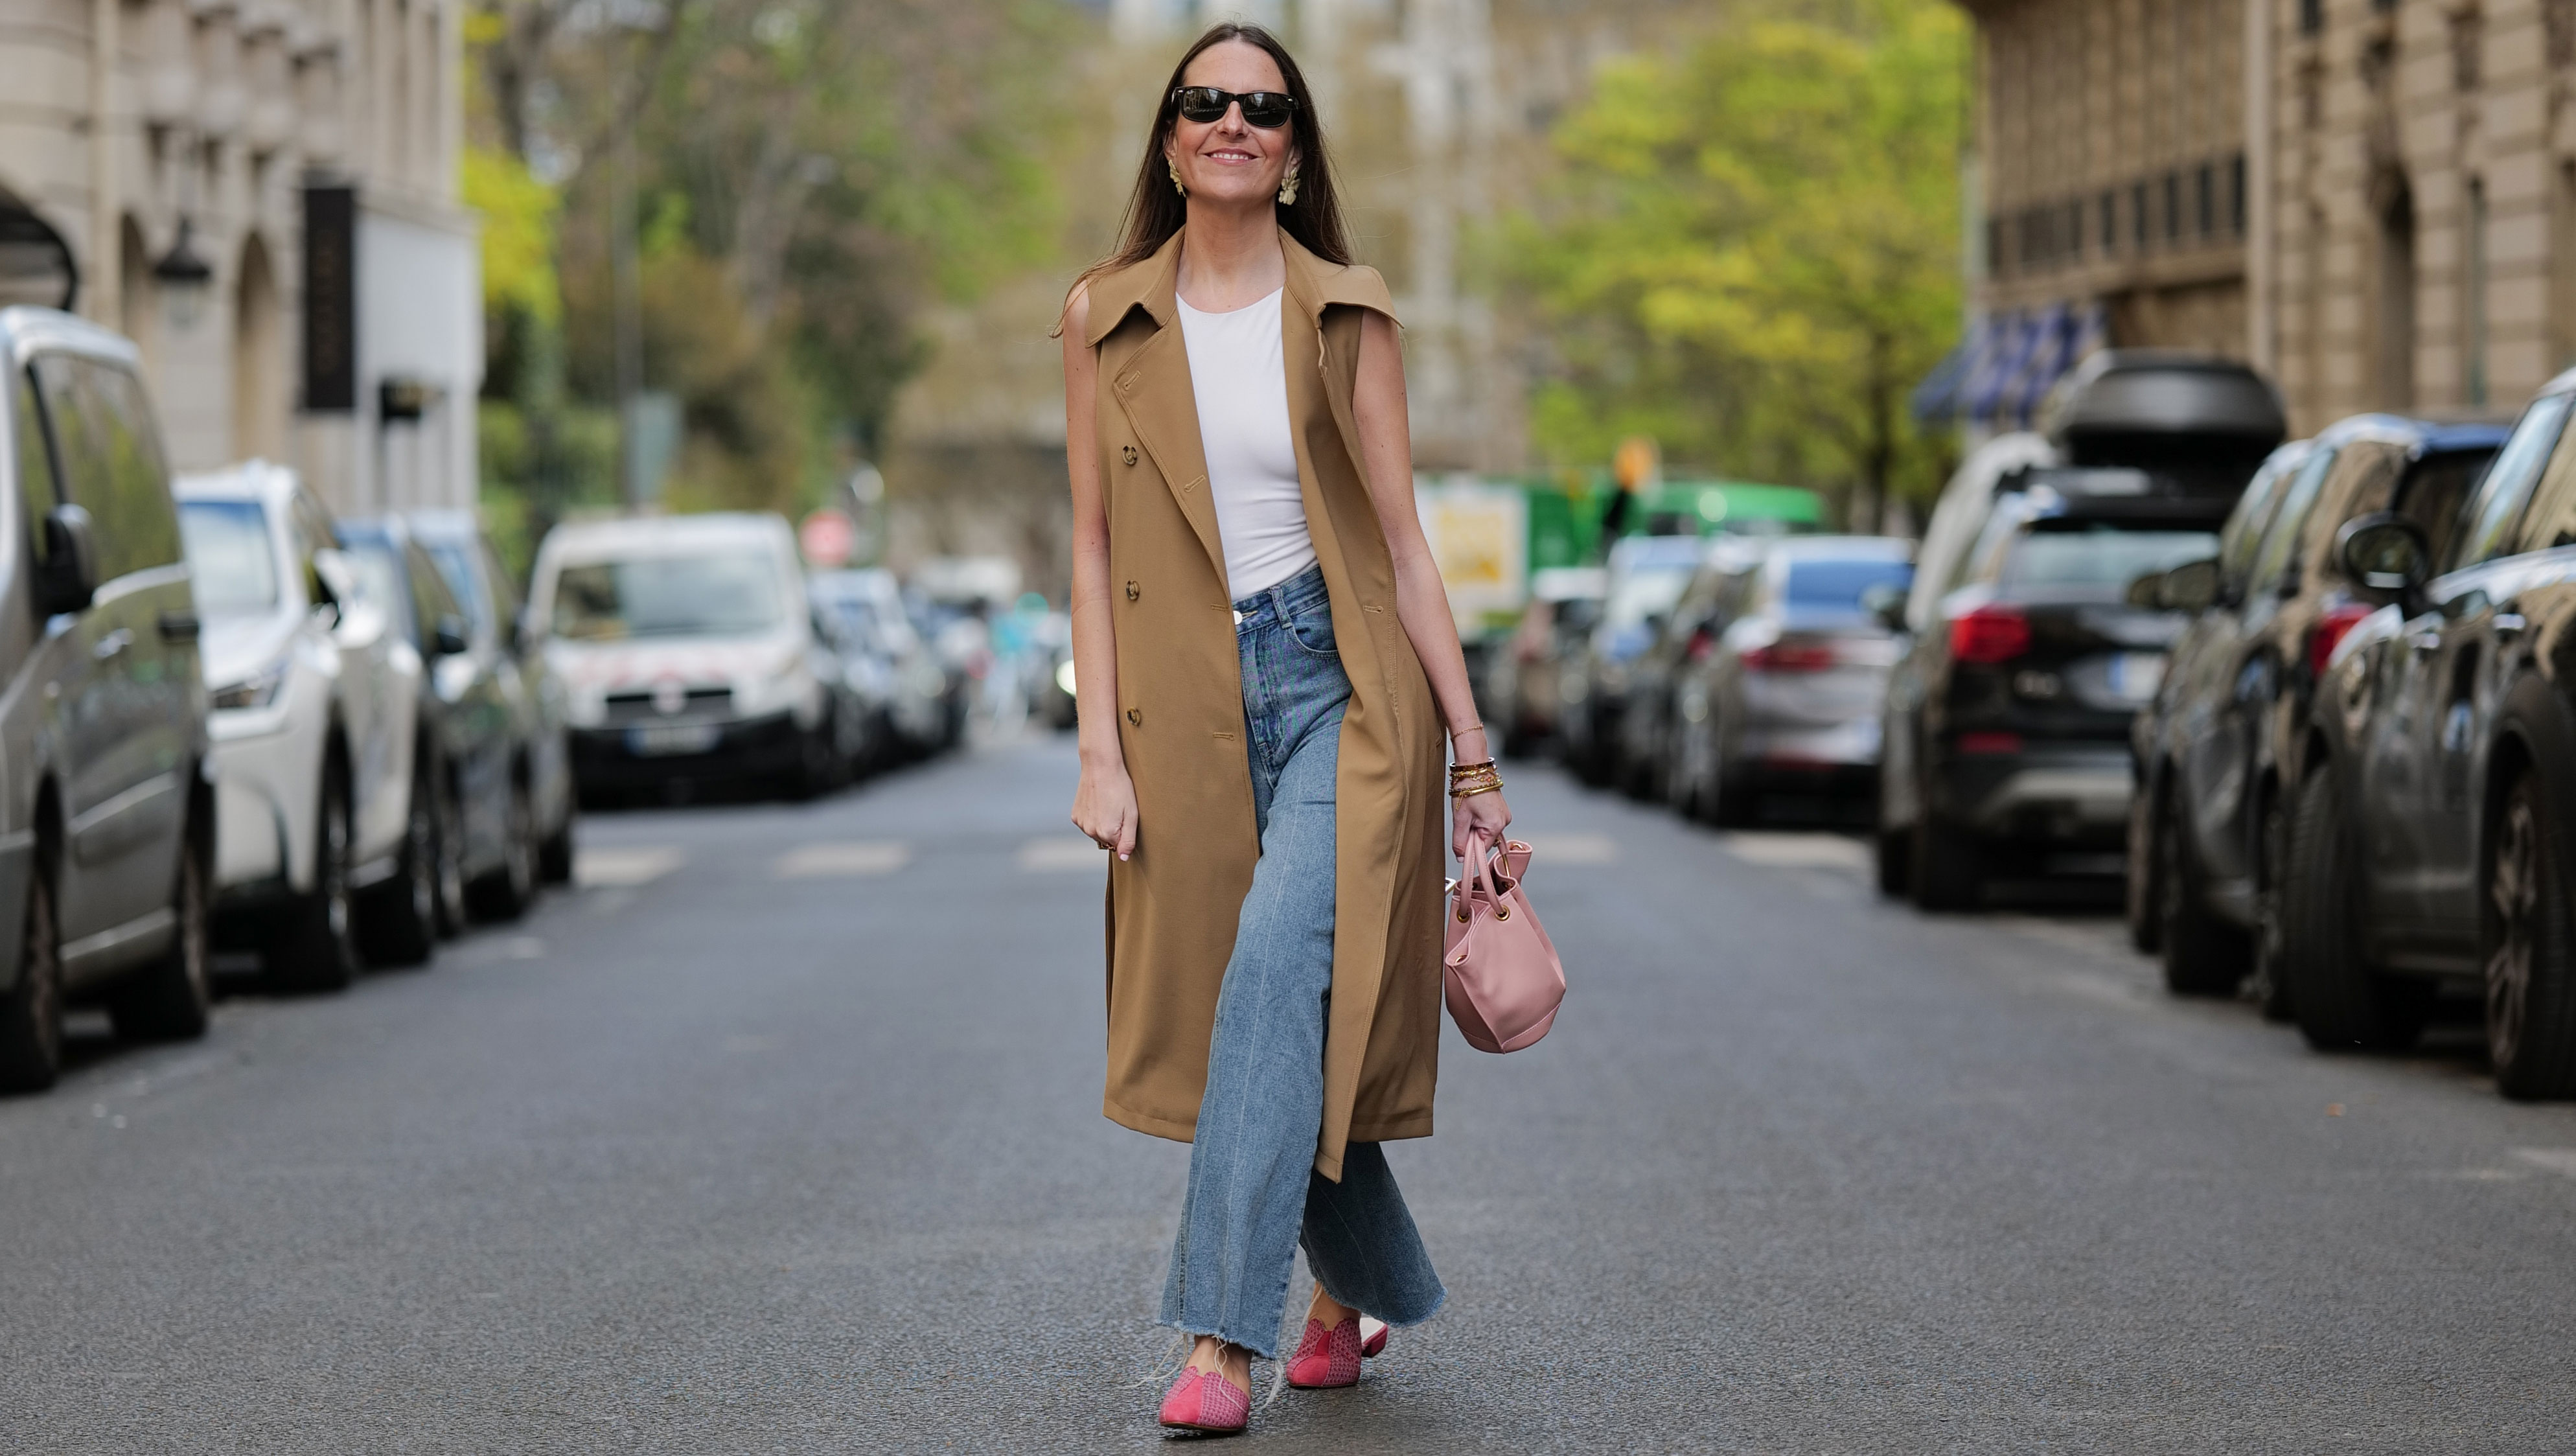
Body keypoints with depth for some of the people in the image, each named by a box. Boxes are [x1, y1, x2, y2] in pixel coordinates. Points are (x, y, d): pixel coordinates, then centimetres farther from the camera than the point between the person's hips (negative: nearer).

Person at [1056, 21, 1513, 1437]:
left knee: (1278, 964, -22)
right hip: (1191, 702, 2)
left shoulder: (1346, 313, 2)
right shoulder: (1106, 318, 6)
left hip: (1342, 682, -2)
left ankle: (1223, 1340, -24)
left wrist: (1472, 751, 1)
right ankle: (1357, 1287, 31)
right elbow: (1093, 547, 6)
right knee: (1279, 1032, 6)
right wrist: (1100, 752, -3)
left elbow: (1401, 542, 3)